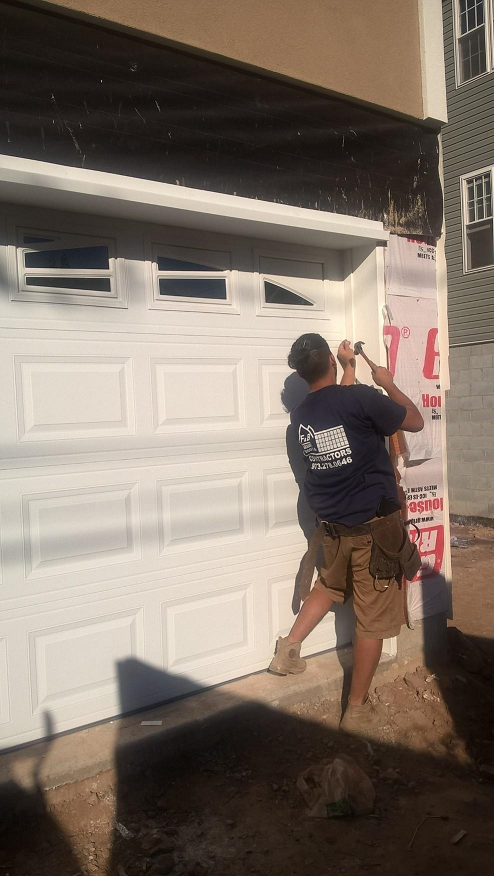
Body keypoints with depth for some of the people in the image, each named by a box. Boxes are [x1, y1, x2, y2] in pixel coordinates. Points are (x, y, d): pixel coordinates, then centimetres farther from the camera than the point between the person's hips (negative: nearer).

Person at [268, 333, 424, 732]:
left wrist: (349, 370, 29)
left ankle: (289, 647, 28)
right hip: (374, 526, -5)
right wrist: (388, 383, 8)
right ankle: (358, 709, 17)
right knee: (373, 619, 7)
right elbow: (415, 421, -4)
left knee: (331, 586, 33)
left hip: (332, 526, 6)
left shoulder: (300, 414, 1)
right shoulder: (361, 398, -18)